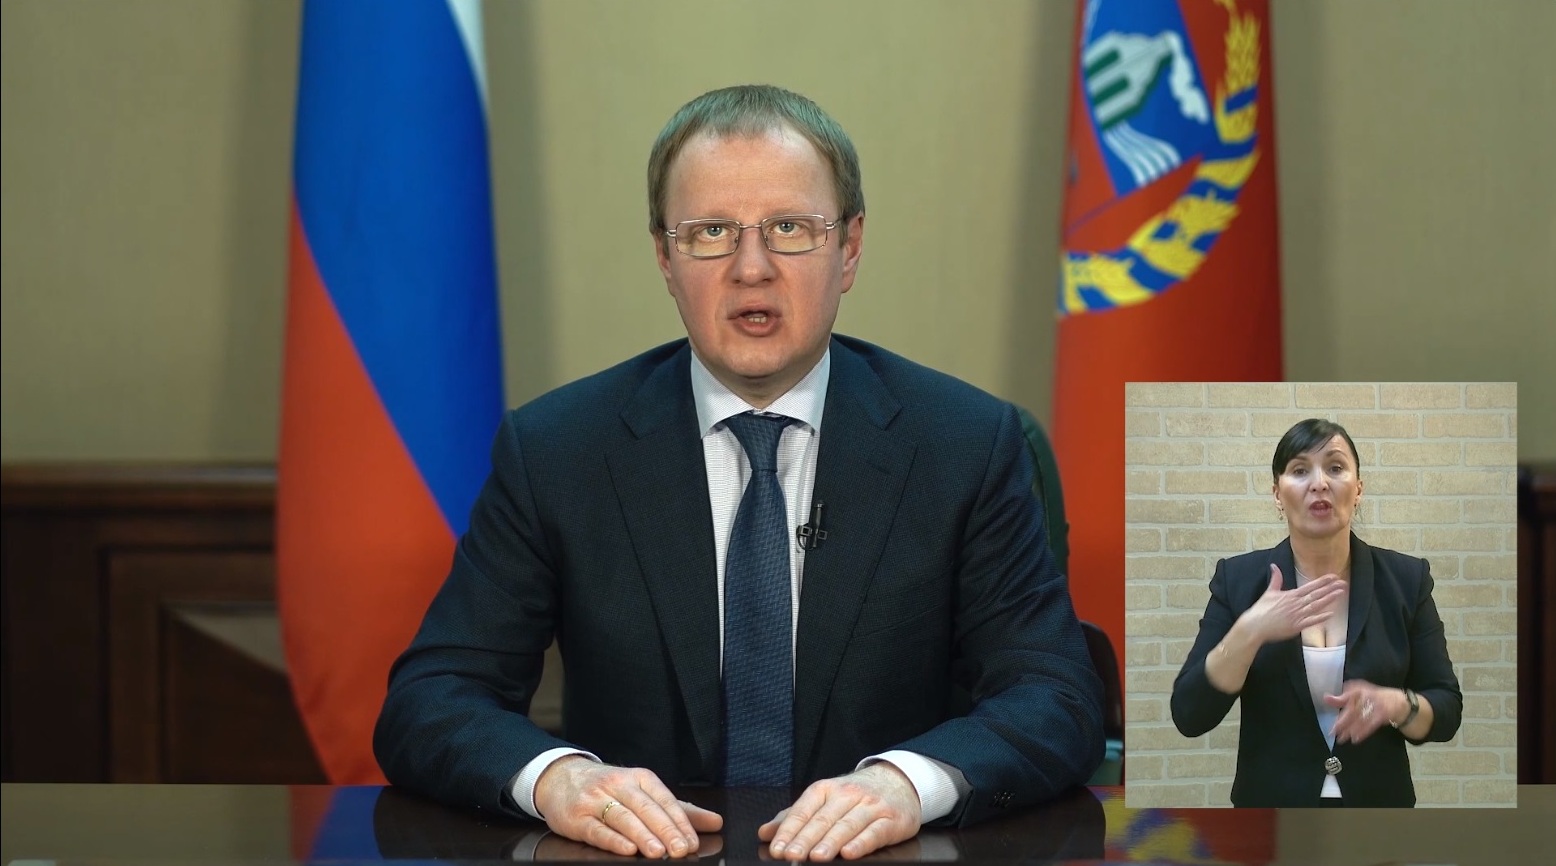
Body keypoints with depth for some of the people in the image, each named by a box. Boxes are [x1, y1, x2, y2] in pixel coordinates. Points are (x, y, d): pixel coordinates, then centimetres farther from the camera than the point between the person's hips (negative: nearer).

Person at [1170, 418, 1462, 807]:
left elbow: (1447, 710, 0)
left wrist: (1396, 704, -20)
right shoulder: (1239, 579, -3)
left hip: (1376, 822, 1)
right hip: (1271, 822, -1)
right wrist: (1250, 631, -23)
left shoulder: (1405, 579, -2)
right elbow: (1189, 714, -10)